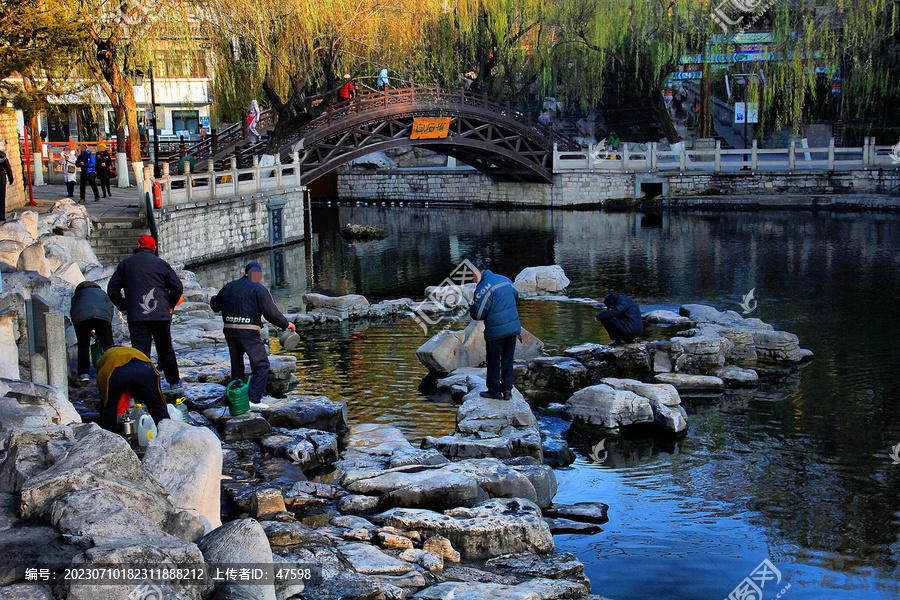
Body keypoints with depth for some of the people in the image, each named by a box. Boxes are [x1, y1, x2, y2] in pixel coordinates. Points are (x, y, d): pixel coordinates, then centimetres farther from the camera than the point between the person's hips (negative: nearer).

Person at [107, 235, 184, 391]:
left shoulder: (126, 264, 6)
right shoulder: (160, 263, 3)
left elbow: (112, 289, 8)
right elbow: (177, 287, 1)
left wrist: (123, 307, 16)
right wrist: (170, 306, 14)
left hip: (136, 316, 0)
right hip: (161, 315, 1)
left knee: (140, 351, -2)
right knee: (165, 349, 14)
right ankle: (174, 381, 25)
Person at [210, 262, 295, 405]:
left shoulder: (229, 287, 13)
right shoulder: (259, 289, -3)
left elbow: (216, 306, 24)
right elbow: (270, 312, -11)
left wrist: (213, 299, 47)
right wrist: (285, 324, 2)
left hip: (229, 331, 6)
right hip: (249, 333, -6)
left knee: (236, 365, 20)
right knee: (261, 364, 0)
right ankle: (254, 399, -9)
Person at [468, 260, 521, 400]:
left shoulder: (483, 289, -16)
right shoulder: (505, 279, 6)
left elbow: (478, 315, -15)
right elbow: (516, 297, 21)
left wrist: (471, 307, 5)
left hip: (495, 331, -7)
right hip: (513, 327, 7)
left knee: (493, 362, 8)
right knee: (508, 360, 13)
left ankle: (494, 390, 17)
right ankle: (507, 390, 15)